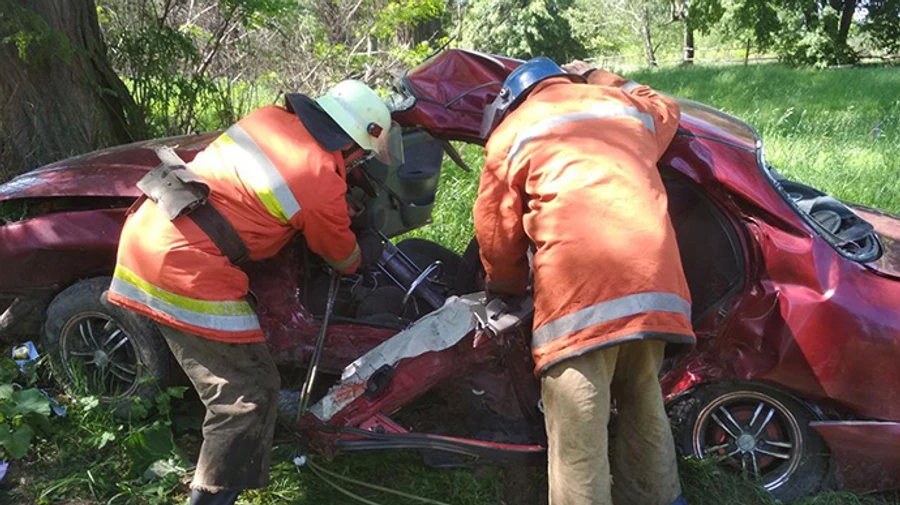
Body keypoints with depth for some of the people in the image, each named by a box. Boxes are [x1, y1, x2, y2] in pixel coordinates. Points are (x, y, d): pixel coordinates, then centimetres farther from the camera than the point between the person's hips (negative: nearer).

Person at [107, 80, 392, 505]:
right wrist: (372, 248, 32)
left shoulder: (272, 117, 9)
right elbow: (345, 260, 9)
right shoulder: (323, 187, -11)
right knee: (248, 396, 1)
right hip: (185, 269, -9)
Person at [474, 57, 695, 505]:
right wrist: (599, 79, 55)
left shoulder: (511, 132, 14)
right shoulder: (625, 105, 25)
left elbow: (497, 235, 15)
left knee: (578, 443, -2)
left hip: (579, 287, -5)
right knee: (643, 401, 26)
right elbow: (666, 110, 50)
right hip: (653, 277, 6)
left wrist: (504, 290, 34)